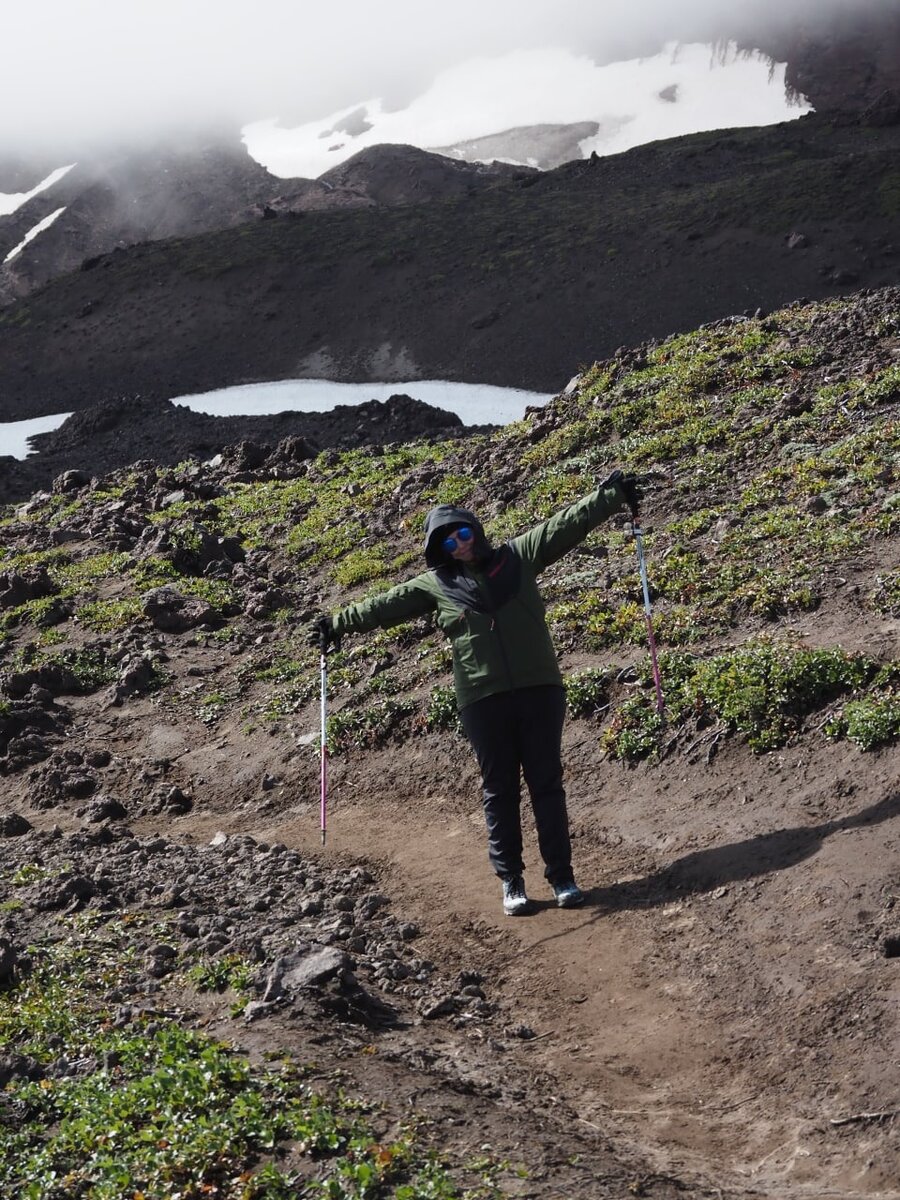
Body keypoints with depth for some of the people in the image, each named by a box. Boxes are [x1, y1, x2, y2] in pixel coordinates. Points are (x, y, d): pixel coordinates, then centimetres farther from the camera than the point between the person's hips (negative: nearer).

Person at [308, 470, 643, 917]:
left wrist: (611, 495, 0)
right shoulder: (435, 586, 8)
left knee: (547, 783, 5)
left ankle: (562, 875, 13)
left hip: (540, 690, 0)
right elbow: (384, 606, 12)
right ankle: (511, 881, 14)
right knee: (500, 791, 6)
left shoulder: (518, 557, 7)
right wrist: (337, 624, 12)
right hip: (484, 702, 0)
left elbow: (567, 524, 5)